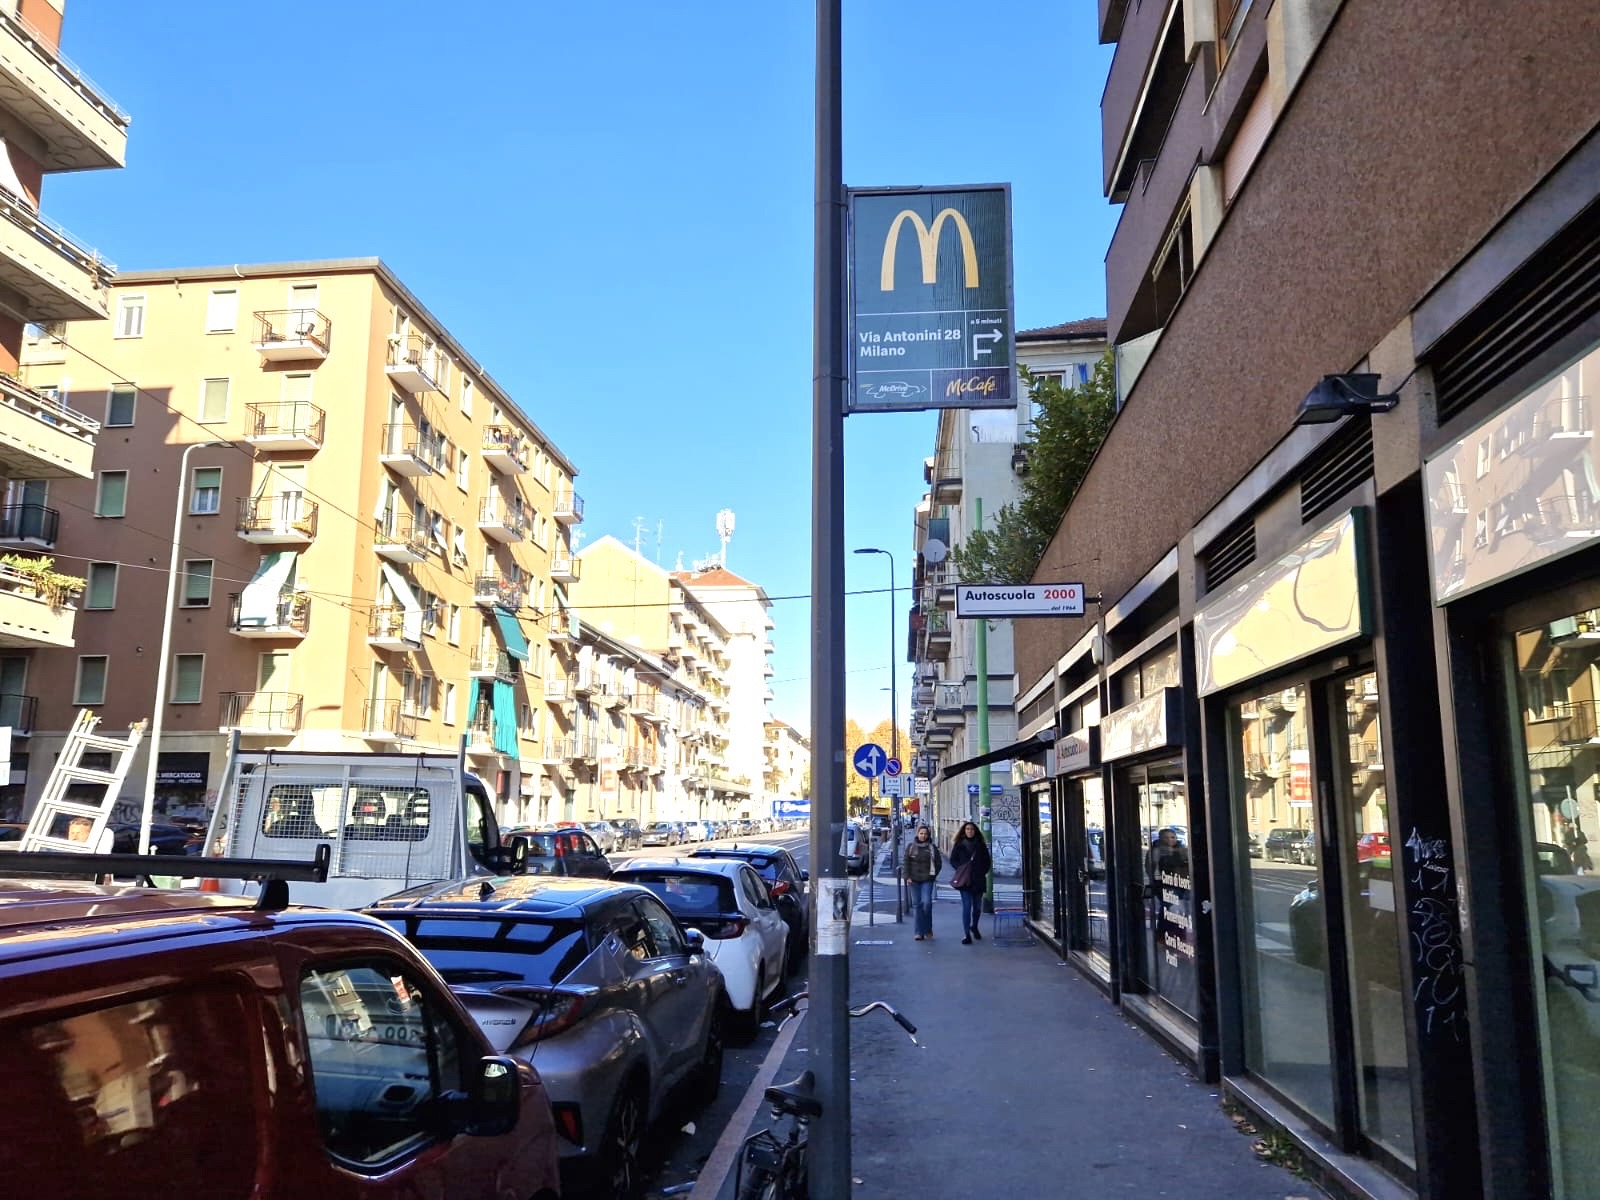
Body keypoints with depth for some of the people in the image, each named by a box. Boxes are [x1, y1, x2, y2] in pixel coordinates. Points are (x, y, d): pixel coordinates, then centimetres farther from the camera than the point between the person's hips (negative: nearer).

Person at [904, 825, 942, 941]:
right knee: (916, 904, 1)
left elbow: (939, 862, 9)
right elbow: (906, 862, 6)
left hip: (927, 880, -2)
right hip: (914, 879, 2)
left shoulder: (932, 848, 4)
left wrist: (933, 875, 3)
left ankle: (928, 930, 3)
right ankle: (919, 932, 4)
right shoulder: (911, 847, 6)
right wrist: (907, 876, -2)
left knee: (927, 903, -14)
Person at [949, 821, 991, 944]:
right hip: (964, 880, -2)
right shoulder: (959, 845, 4)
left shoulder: (981, 845, 8)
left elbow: (987, 861, 13)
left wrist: (983, 872, -1)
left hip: (978, 880, 2)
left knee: (977, 906, 11)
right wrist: (961, 869, -8)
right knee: (966, 906, -10)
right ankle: (967, 935, -9)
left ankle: (974, 927, 37)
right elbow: (953, 860, 7)